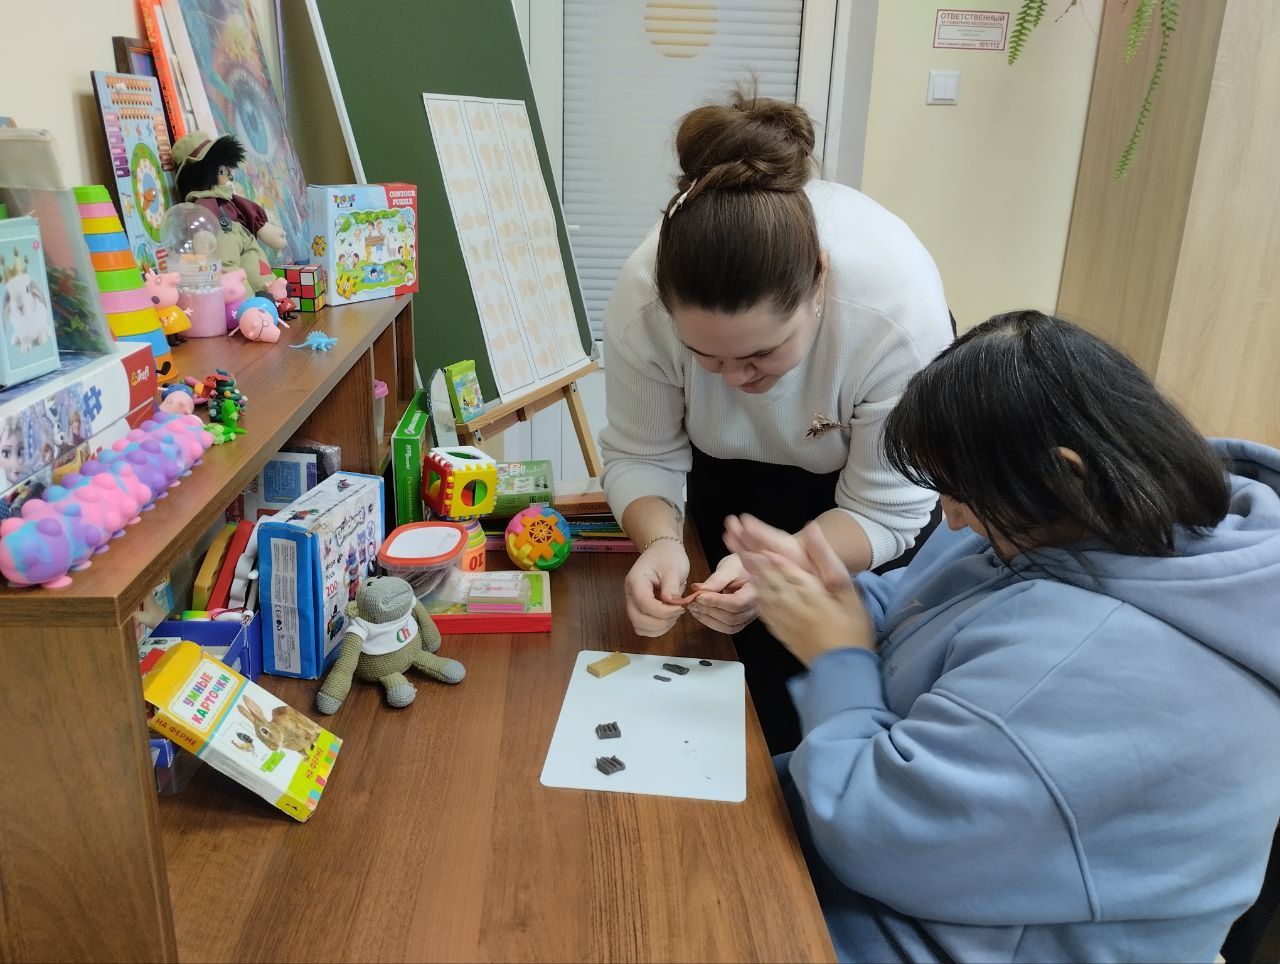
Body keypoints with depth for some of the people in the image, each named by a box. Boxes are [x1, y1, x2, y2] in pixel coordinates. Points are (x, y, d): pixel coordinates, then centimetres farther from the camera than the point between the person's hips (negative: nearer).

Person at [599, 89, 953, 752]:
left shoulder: (900, 307, -39)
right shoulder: (644, 294, -34)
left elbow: (886, 510, -29)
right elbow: (639, 455, -20)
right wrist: (659, 542, -40)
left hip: (858, 478, -1)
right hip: (736, 470, 2)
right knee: (766, 656, 0)